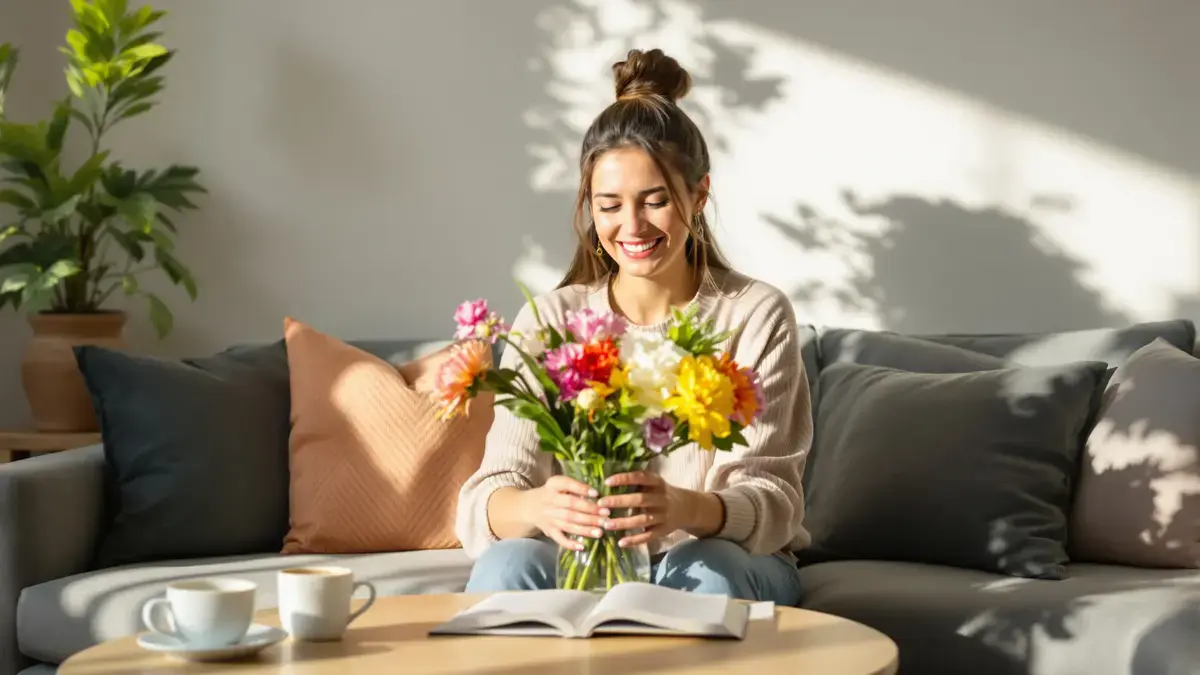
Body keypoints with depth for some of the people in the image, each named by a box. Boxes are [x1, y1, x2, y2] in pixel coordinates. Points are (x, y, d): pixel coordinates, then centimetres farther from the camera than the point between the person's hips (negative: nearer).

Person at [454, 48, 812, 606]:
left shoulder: (756, 315, -5)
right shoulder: (548, 321, -2)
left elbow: (773, 501, -13)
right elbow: (484, 505, -11)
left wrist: (687, 509, -38)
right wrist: (537, 507, -37)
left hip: (728, 563, 0)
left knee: (705, 568, -35)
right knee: (507, 564, -31)